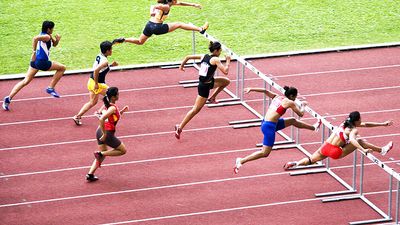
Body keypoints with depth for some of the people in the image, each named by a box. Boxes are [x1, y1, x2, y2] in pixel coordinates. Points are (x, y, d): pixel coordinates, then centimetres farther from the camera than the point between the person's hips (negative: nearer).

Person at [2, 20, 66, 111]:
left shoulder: (46, 35, 15)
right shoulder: (46, 37, -13)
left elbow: (54, 44, 27)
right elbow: (35, 38, -31)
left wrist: (57, 39, 4)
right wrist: (34, 52, -28)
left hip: (35, 60, 9)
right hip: (42, 62, -9)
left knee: (26, 81, 8)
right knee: (62, 68, 9)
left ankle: (9, 98, -2)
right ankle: (51, 88, 9)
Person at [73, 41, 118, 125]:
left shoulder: (99, 56, 5)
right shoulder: (105, 61, -22)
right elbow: (96, 70, -33)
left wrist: (111, 65, 12)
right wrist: (96, 84, -26)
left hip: (91, 81, 9)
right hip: (98, 83, -9)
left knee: (92, 102, 19)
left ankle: (78, 116, 14)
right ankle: (100, 112, 14)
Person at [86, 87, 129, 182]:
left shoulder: (107, 105, 9)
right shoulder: (112, 108, -19)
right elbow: (101, 119, -30)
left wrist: (122, 111, 11)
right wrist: (104, 134, -24)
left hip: (100, 131, 9)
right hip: (108, 133, -9)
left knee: (103, 154, 21)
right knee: (123, 150, 9)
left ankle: (90, 174, 13)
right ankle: (100, 153, -1)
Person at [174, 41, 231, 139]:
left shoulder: (204, 56, 3)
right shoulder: (215, 60, -18)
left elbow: (188, 57, 7)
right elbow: (225, 71, -22)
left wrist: (182, 66, 21)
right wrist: (228, 61, -8)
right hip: (205, 86, -8)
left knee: (226, 81, 20)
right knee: (196, 109, -1)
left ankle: (212, 98, 25)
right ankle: (180, 127, 1)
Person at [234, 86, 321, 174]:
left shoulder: (277, 97, 11)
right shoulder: (290, 102, -7)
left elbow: (265, 91, 5)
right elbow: (301, 114, 2)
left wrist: (251, 89, 5)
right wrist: (303, 105, 20)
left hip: (265, 123, 9)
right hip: (269, 126, -9)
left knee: (293, 121, 23)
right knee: (265, 153, -3)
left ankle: (313, 127, 42)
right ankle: (241, 161, -8)